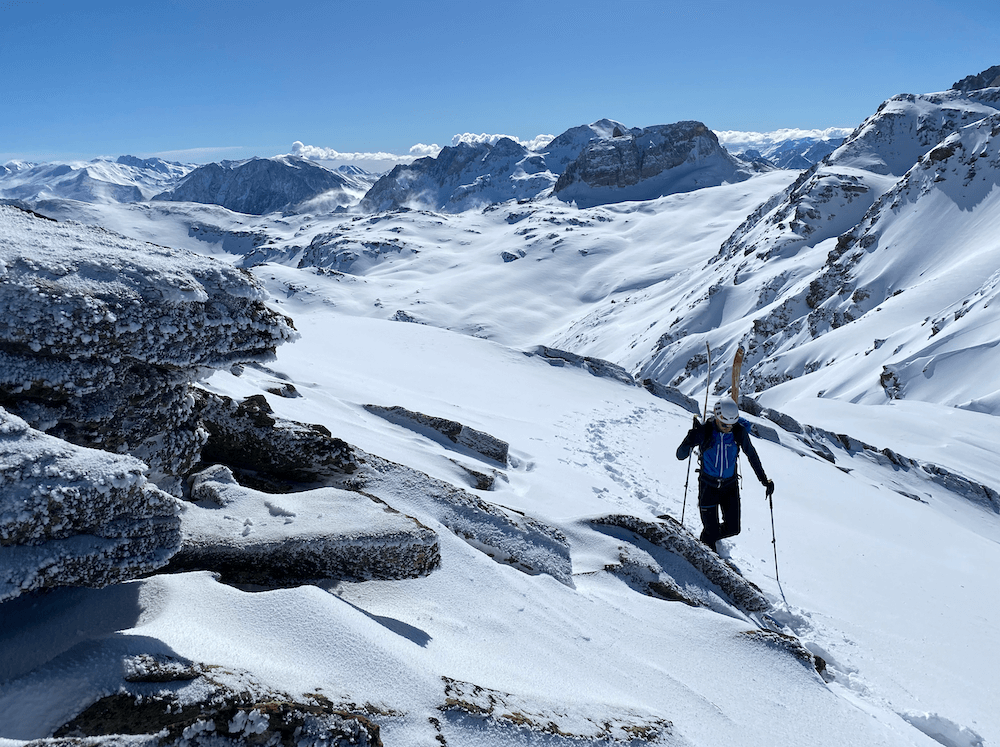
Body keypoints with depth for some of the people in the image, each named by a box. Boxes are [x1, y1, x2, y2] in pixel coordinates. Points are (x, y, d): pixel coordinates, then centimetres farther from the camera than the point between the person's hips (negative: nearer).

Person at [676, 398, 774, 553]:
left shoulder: (739, 431, -12)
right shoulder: (704, 430, -19)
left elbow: (752, 455, 4)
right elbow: (681, 455, -19)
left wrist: (764, 480, 7)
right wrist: (690, 439, -38)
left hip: (730, 485, 3)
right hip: (708, 485, -3)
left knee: (733, 529, 5)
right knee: (711, 532, -1)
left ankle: (711, 536, 40)